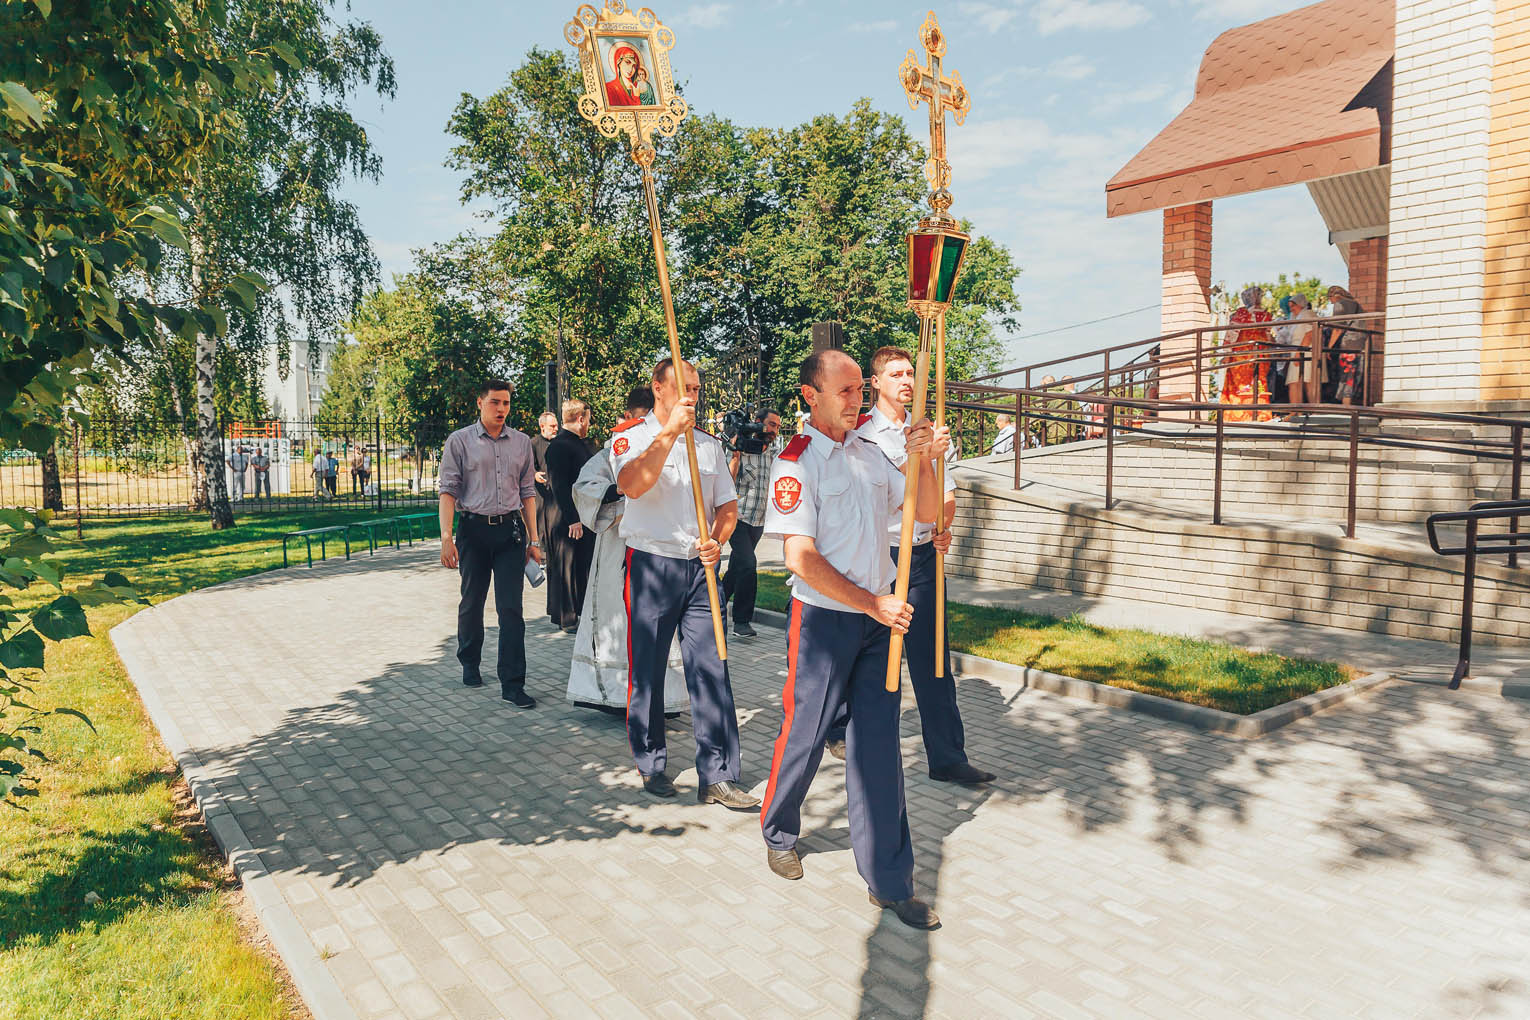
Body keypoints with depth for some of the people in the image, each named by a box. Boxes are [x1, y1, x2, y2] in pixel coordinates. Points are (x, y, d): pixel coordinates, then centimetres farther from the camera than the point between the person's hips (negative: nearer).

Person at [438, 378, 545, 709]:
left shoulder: (521, 442, 9)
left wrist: (533, 539, 8)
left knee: (511, 608, -4)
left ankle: (512, 685, -1)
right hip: (474, 529, -1)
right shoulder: (459, 441, 1)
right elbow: (448, 491, -3)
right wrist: (446, 538, -11)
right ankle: (470, 665, 36)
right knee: (472, 603, 13)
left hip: (511, 530, 1)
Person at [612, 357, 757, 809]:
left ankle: (717, 777, 7)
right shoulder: (632, 436, -1)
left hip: (700, 568, 4)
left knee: (711, 669, 0)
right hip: (651, 564, -3)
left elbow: (727, 505, 14)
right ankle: (652, 764, 24)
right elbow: (632, 484, -22)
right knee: (647, 669, 6)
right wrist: (670, 432, -25)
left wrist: (717, 542, -6)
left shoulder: (709, 444, 14)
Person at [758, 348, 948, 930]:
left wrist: (922, 458, -6)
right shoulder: (797, 461, -10)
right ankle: (779, 833, 36)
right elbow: (801, 559, -17)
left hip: (880, 619, 5)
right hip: (823, 619, -5)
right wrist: (873, 603, -17)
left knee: (879, 744, 6)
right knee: (806, 734, 8)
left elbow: (927, 512, 12)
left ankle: (890, 881, 15)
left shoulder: (870, 452, 10)